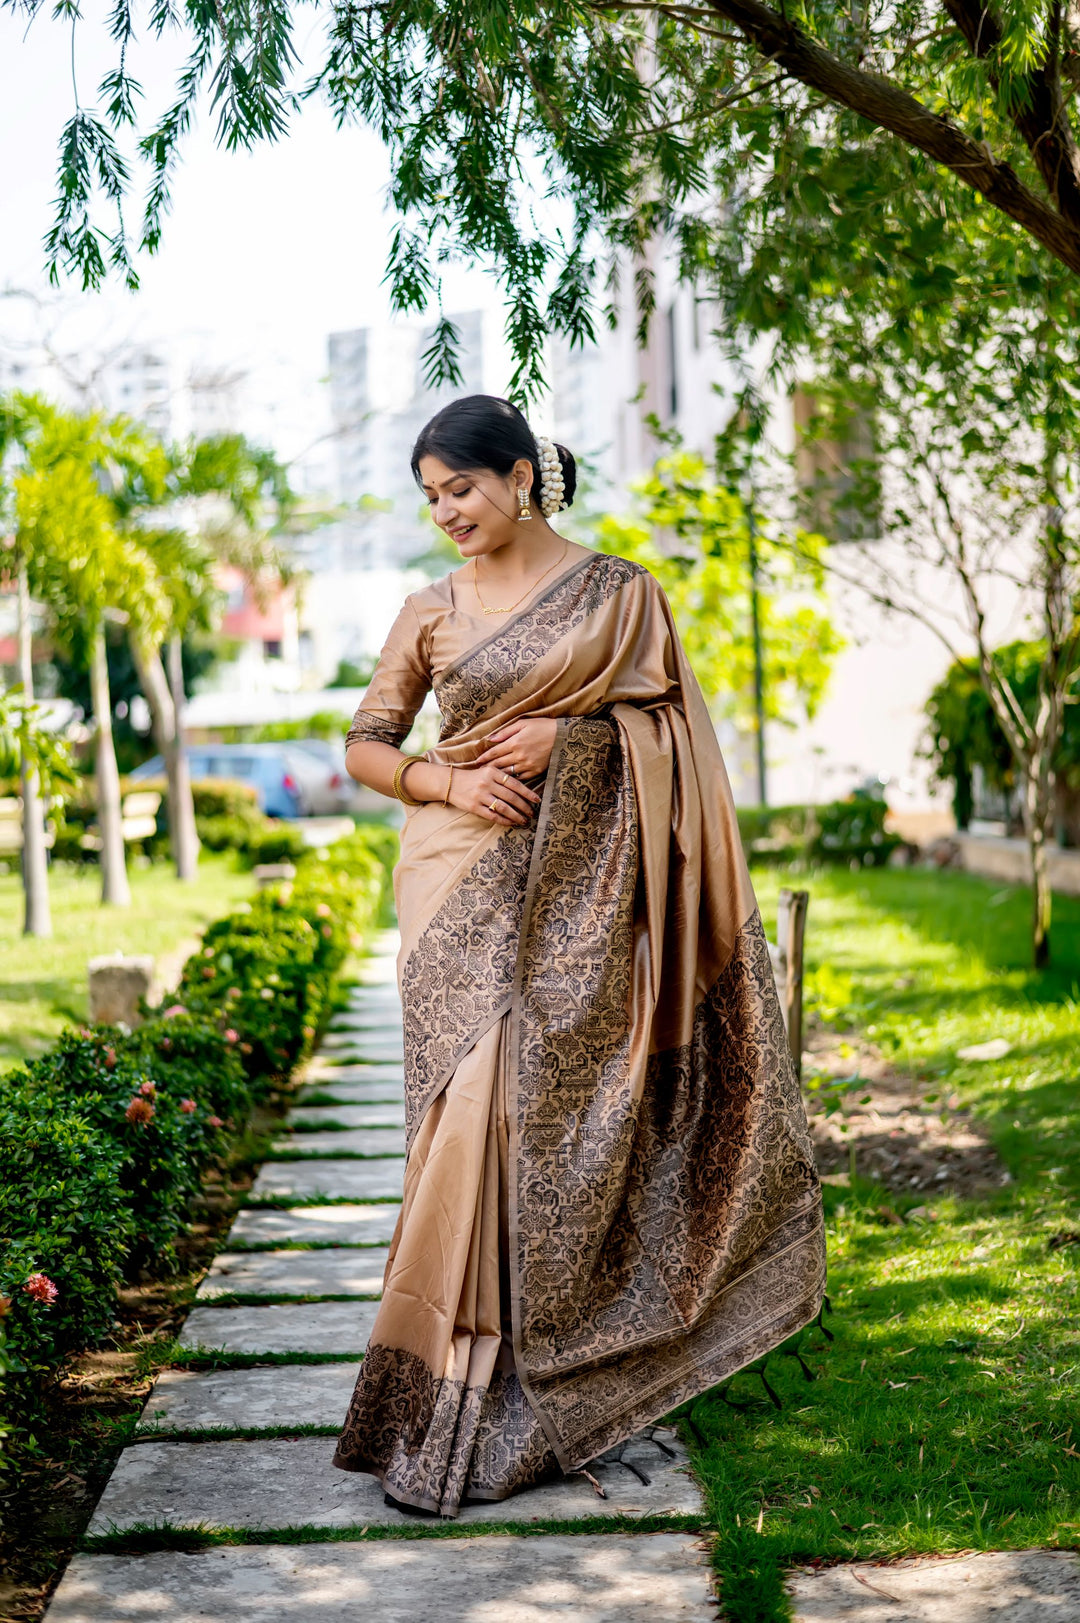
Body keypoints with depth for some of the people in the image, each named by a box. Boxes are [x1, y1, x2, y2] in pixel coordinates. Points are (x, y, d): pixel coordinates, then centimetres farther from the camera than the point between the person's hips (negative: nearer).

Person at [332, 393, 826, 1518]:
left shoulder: (618, 593, 3)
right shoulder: (431, 611, 10)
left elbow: (671, 732, 4)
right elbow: (364, 745, 12)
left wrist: (569, 734, -12)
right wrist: (445, 779, -7)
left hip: (574, 890, -2)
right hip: (464, 890, 2)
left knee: (533, 1114, -7)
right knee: (475, 1115, -3)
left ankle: (467, 1420, 0)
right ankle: (462, 1401, 7)